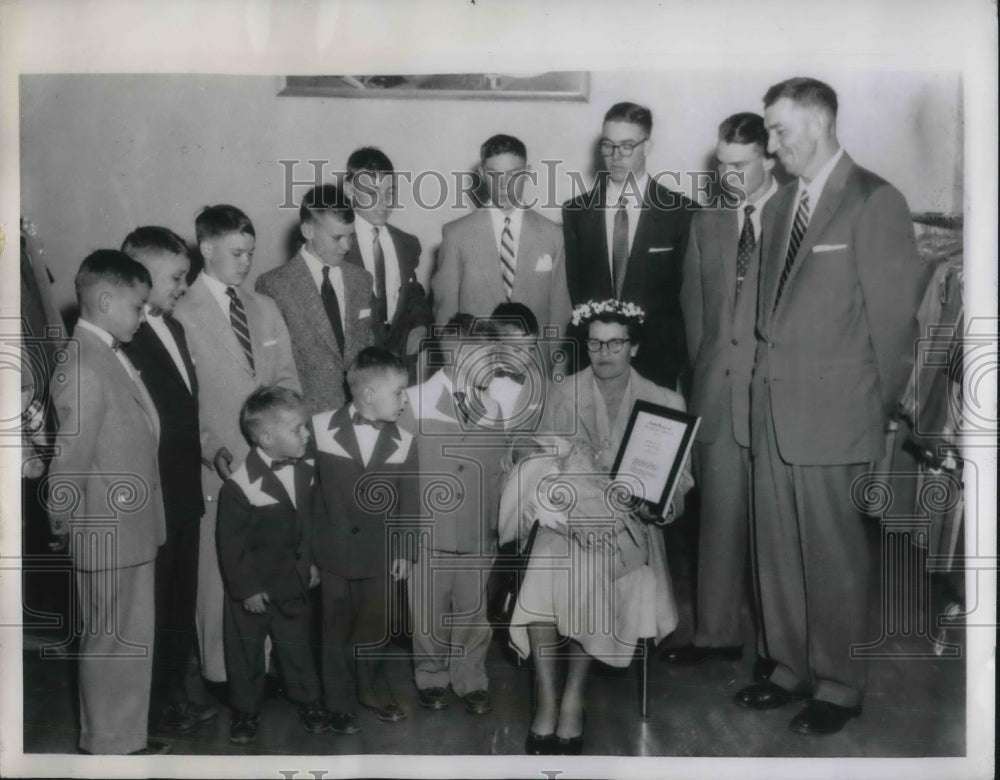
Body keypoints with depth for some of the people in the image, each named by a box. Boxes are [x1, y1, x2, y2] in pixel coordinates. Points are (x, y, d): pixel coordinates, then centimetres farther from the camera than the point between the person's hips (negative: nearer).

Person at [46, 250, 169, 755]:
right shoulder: (85, 369, -23)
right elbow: (69, 462, -21)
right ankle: (110, 747, 24)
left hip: (130, 530, 9)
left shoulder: (110, 356, 7)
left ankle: (125, 737, 36)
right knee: (111, 645, 7)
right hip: (108, 535, -9)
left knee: (132, 642, 20)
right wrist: (63, 525, -9)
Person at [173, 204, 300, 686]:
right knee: (221, 572, 4)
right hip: (220, 464, -5)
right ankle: (221, 670, 20)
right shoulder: (184, 315, -6)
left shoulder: (265, 309, 12)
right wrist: (210, 448, -16)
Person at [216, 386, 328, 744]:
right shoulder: (239, 486, -23)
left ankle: (308, 701, 35)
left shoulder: (304, 472, -5)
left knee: (297, 643, 18)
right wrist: (246, 588, -15)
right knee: (245, 650, 13)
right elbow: (231, 543, -18)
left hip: (291, 579, 4)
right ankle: (246, 710, 31)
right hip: (251, 587, -4)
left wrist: (309, 562, 9)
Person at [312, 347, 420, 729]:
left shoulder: (403, 441, -6)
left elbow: (409, 503, 1)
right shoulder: (320, 428, -9)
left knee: (375, 627, 14)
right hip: (333, 551, -1)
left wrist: (404, 551, 1)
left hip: (379, 554, 1)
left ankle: (374, 691, 37)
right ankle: (339, 703, 30)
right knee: (336, 629, 13)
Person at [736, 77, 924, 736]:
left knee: (833, 554, 3)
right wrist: (765, 376, 8)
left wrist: (882, 412, -4)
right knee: (777, 548, 13)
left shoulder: (875, 202, -7)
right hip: (772, 409, 7)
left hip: (832, 414, -7)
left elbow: (895, 315, -7)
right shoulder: (779, 206, 15)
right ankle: (793, 670, 28)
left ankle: (839, 686, 20)